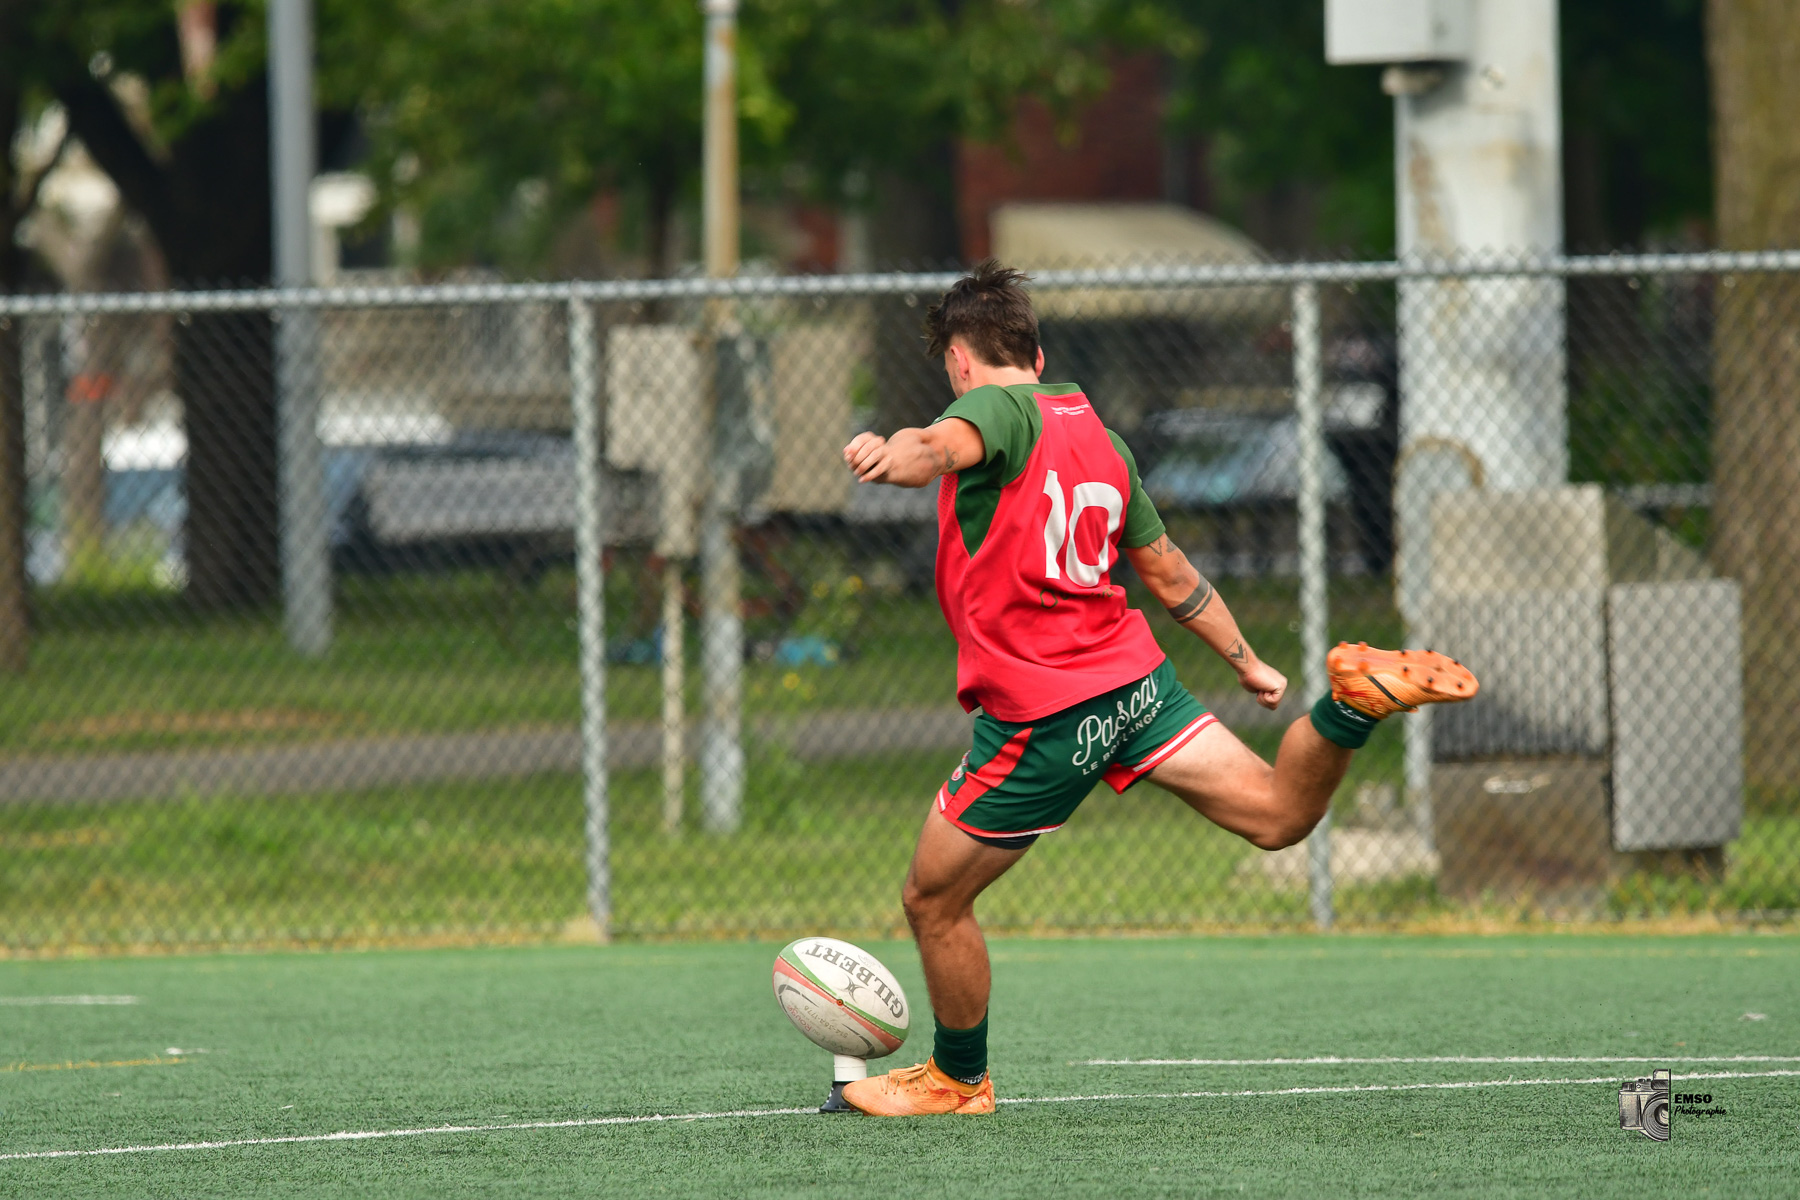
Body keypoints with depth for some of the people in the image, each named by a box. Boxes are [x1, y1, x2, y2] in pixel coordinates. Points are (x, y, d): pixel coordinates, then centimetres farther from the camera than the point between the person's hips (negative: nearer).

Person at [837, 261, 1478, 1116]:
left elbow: (949, 444, -35)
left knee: (932, 901, 8)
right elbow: (1167, 571, 26)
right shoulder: (1096, 434, 16)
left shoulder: (1003, 409, -9)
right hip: (1134, 679, 7)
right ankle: (1354, 703, -19)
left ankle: (958, 1079, 21)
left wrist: (892, 454, -57)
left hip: (1040, 717, -7)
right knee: (1278, 814, 2)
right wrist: (1246, 660, 39)